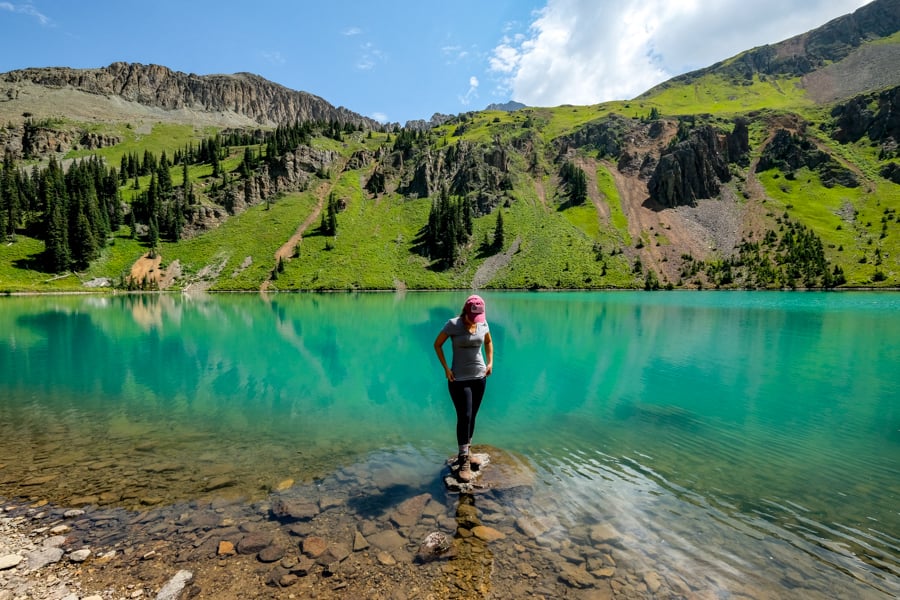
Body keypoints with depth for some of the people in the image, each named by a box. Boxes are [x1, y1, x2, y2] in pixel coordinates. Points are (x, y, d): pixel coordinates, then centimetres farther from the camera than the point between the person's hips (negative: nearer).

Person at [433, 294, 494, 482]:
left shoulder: (483, 324, -1)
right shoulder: (453, 325, -14)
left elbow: (488, 342, 18)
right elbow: (437, 344, -4)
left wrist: (490, 362, 7)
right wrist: (446, 368, -10)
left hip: (479, 377, 5)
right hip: (459, 379, -4)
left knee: (472, 417, 13)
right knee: (464, 417, -7)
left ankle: (466, 453, 29)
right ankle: (463, 461, 5)